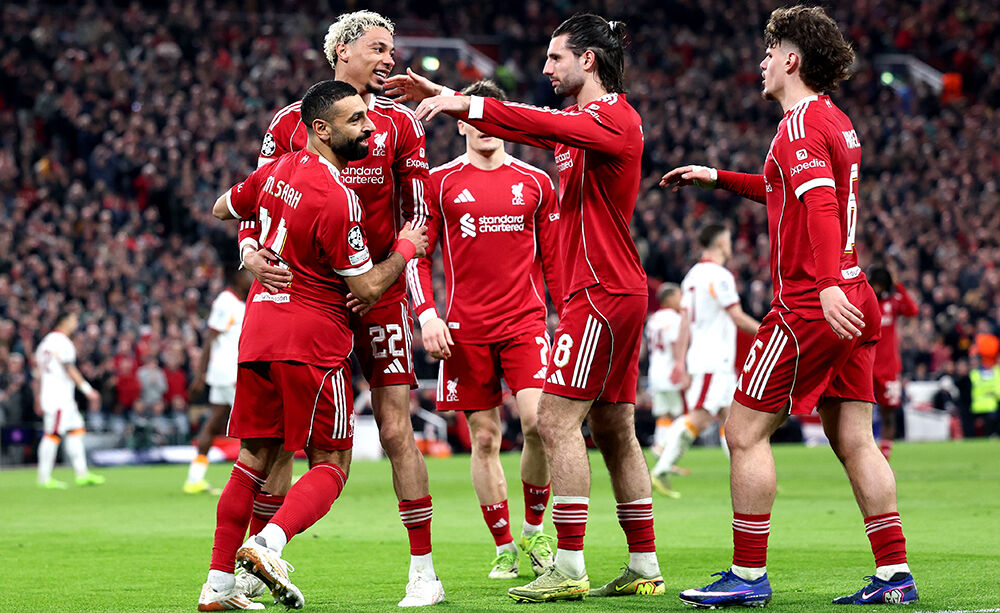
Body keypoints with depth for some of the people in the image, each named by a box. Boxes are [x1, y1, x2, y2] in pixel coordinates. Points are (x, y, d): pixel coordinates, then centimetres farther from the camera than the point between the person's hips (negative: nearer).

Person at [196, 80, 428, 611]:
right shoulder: (336, 199, -17)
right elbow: (367, 289, -11)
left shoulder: (276, 172, 6)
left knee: (254, 459, 14)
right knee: (331, 466, 3)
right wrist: (406, 247, 4)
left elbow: (222, 210, 25)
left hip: (257, 332, 7)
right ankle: (268, 543, -21)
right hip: (311, 342, -7)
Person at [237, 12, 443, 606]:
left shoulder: (400, 123, 6)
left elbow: (415, 221, 6)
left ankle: (424, 571, 1)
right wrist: (251, 252, -13)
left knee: (397, 430, -5)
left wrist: (423, 303, -6)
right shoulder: (292, 122, 6)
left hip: (379, 292, -1)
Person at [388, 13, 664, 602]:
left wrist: (466, 104, -30)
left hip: (603, 294, -10)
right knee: (615, 432, 11)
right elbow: (529, 126, 19)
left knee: (556, 420, -12)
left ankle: (569, 569, -12)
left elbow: (544, 124, -27)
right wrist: (447, 97, 9)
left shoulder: (615, 118, -12)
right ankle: (645, 566, 14)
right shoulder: (583, 121, 17)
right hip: (615, 294, 10)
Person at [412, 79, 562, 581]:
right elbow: (417, 254, 6)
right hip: (466, 328, 0)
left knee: (538, 421, -16)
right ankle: (503, 546, 14)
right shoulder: (440, 183, 5)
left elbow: (554, 258, 14)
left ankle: (535, 529, 4)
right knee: (484, 437, 2)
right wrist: (427, 315, -6)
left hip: (526, 322, 0)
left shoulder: (535, 183, 9)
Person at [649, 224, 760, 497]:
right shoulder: (720, 276, -13)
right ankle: (660, 472, -19)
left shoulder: (693, 275, 14)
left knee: (730, 417, 12)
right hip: (714, 362, -10)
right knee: (698, 419, -14)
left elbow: (686, 320, 14)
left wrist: (681, 359, 14)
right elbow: (737, 318, -13)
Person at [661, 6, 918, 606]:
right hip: (853, 300, 9)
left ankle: (749, 574, -1)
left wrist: (827, 284, -39)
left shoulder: (801, 122, -12)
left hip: (809, 305, -9)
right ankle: (895, 575, 4)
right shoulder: (838, 121, 18)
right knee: (854, 440, 7)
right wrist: (717, 178, 37)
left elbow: (819, 202, -28)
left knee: (746, 431, -2)